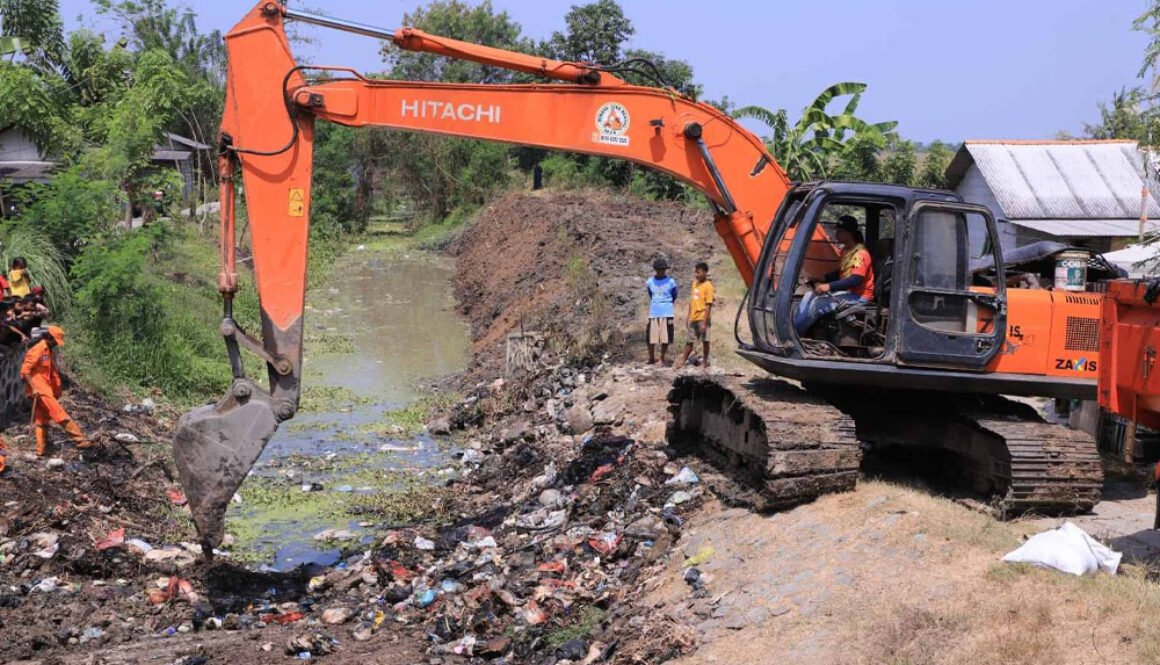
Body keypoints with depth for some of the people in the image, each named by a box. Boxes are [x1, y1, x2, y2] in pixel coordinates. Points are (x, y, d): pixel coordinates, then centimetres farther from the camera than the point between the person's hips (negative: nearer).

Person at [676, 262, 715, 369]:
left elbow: (708, 305, -15)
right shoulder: (695, 284, 11)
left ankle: (705, 360, 13)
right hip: (693, 318, 7)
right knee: (689, 340, 11)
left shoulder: (708, 286, -11)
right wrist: (688, 317, 16)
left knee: (705, 340, 2)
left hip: (702, 318, -7)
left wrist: (704, 323, -19)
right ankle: (683, 360, 18)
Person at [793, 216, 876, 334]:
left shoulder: (861, 254, -18)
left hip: (859, 297, -10)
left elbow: (855, 280, -28)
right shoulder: (845, 250, 13)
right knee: (810, 296, -7)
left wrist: (829, 286, -35)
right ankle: (794, 328, -14)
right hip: (846, 292, 10)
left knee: (817, 303, -25)